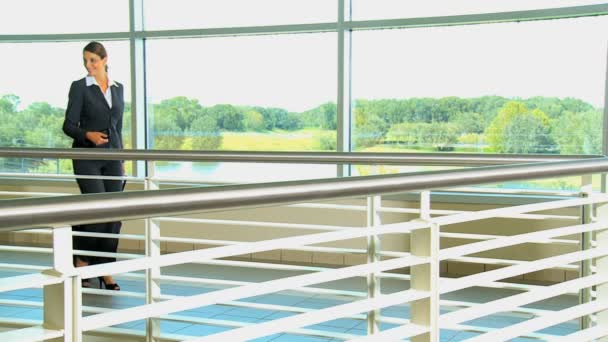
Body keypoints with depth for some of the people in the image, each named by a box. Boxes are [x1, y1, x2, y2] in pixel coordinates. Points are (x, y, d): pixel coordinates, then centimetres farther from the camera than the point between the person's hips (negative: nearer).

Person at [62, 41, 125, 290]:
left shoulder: (118, 88, 12)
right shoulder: (79, 87, -2)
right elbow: (69, 125, -5)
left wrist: (122, 160, 15)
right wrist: (88, 135, -24)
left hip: (112, 158, 5)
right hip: (87, 158, -5)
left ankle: (106, 272, 9)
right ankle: (81, 262, 7)